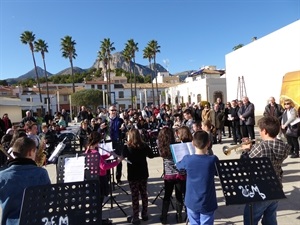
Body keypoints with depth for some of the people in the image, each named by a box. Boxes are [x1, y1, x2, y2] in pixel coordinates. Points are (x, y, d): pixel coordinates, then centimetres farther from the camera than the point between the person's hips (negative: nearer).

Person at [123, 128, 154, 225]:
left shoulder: (127, 147, -14)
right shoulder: (144, 146, -4)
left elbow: (123, 156, 2)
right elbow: (151, 155, 7)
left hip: (133, 175, -4)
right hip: (143, 174, 4)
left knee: (135, 196, 4)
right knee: (144, 194, 16)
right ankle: (145, 214, 28)